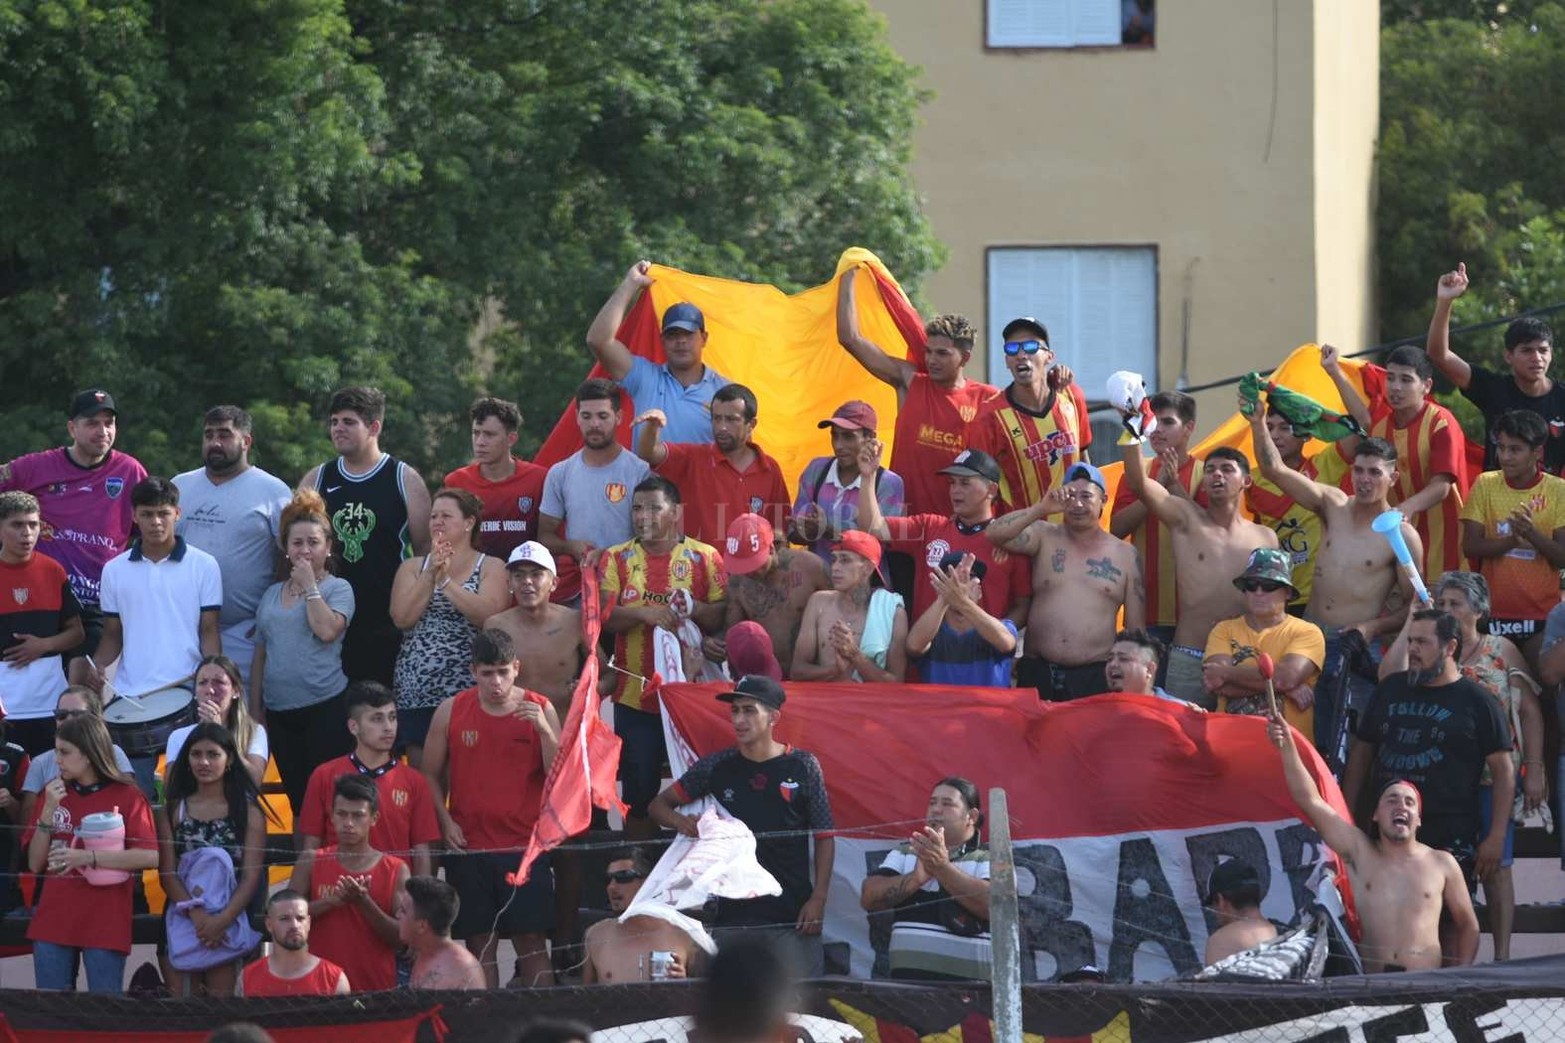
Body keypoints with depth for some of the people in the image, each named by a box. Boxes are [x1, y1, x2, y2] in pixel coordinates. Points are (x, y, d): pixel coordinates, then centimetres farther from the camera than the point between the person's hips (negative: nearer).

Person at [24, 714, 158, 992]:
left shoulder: (126, 797, -2)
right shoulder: (55, 793, 11)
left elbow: (150, 857, -12)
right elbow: (35, 864, 9)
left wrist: (88, 857, -18)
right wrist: (49, 811, -4)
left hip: (105, 925, -4)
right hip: (53, 922, 4)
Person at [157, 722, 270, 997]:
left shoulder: (247, 810, 5)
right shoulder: (174, 809, 9)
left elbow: (251, 876, -3)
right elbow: (168, 873, 1)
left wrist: (223, 919, -18)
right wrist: (197, 915, -16)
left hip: (228, 920, -1)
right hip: (182, 919, 1)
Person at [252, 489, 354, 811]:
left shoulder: (338, 589, 2)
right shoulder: (272, 595, 17)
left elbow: (327, 630, -17)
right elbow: (260, 655, 19)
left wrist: (309, 586, -8)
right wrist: (255, 708, 16)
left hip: (323, 709, -5)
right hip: (280, 711, 5)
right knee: (296, 797, 6)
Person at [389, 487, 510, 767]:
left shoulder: (491, 568, 6)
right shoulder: (412, 568, 16)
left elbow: (488, 615, -12)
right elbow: (402, 617, 0)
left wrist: (446, 580, -11)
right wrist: (431, 574, -6)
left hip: (467, 690, -3)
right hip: (417, 694, 3)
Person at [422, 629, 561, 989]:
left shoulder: (540, 710, 0)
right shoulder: (451, 712, 2)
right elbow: (431, 775, 9)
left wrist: (544, 729, -17)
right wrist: (444, 821, -4)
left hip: (525, 847, -1)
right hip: (469, 849, 1)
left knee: (531, 941, -1)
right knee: (479, 942, 3)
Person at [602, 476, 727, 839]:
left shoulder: (704, 557, 3)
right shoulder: (618, 559, 7)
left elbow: (722, 616, -4)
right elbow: (603, 616, -5)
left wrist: (694, 609, -23)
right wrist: (645, 613, -21)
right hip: (636, 696, 1)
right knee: (638, 792, 4)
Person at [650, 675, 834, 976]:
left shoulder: (803, 767, 0)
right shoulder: (718, 767, 5)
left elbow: (824, 838, 4)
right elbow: (660, 805, 13)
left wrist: (818, 899, -4)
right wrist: (681, 823, -10)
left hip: (793, 915, -2)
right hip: (733, 914, 2)